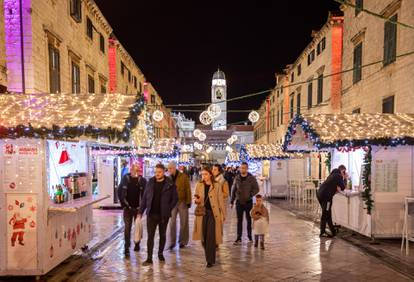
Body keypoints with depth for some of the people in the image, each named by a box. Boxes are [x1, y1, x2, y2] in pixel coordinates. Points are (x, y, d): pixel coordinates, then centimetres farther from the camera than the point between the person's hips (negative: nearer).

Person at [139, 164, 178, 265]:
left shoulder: (170, 184, -5)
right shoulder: (150, 183, 2)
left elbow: (175, 198, 1)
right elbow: (144, 198, 6)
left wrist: (168, 209, -6)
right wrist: (141, 211, 1)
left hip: (164, 215, -1)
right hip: (151, 214, 1)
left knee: (162, 235, 14)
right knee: (150, 236, 0)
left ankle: (160, 253, 33)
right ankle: (149, 258, 6)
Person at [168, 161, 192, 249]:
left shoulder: (183, 176, -7)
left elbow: (188, 189, -6)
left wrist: (188, 201, -8)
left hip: (182, 202, -2)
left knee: (183, 223, 8)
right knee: (172, 222, 2)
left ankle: (182, 241, 22)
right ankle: (172, 241, 14)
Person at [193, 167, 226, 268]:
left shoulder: (216, 186, -1)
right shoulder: (199, 185, 5)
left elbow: (220, 201, 2)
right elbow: (195, 198, 13)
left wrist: (223, 214, 2)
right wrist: (196, 200, -11)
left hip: (213, 213, -3)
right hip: (202, 212, 3)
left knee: (211, 237, -5)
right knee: (204, 237, 8)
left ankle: (210, 260, 4)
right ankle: (208, 256, 29)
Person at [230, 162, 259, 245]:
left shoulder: (251, 178, -6)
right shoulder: (237, 178, 1)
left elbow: (256, 189, -3)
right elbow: (233, 190, 7)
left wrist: (250, 195, -16)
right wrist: (232, 201, 6)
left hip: (248, 202, -2)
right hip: (239, 202, 2)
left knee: (249, 219, 10)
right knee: (239, 220, 4)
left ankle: (249, 236, 22)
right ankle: (239, 238, 9)